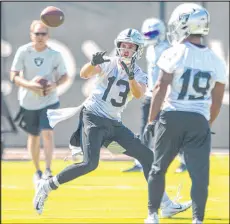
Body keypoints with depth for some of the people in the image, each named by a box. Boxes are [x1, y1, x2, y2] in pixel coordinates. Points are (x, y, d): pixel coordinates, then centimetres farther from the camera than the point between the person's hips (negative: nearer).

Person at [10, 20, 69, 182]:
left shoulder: (55, 55, -9)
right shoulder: (23, 52, -11)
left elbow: (65, 76, 3)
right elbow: (14, 76, -11)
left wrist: (55, 85, -19)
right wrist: (30, 85, -28)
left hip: (49, 101, -1)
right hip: (29, 101, 1)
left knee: (47, 133, -19)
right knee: (34, 136, 12)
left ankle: (48, 170, -17)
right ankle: (37, 171, 30)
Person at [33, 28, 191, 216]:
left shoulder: (139, 75, 3)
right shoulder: (109, 63, -7)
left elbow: (138, 94, -18)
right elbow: (84, 74, -23)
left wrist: (130, 76, -35)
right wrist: (93, 63, -44)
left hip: (114, 123, 6)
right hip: (93, 117, -6)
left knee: (147, 156, 2)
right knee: (90, 164, -23)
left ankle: (166, 205, 9)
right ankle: (47, 186, -6)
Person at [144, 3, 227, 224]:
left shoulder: (174, 54, -8)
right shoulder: (216, 61, 4)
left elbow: (160, 88, -9)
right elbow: (217, 101, 10)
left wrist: (151, 120, -2)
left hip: (172, 117, -2)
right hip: (199, 121, 2)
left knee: (158, 168, 14)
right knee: (200, 173, 1)